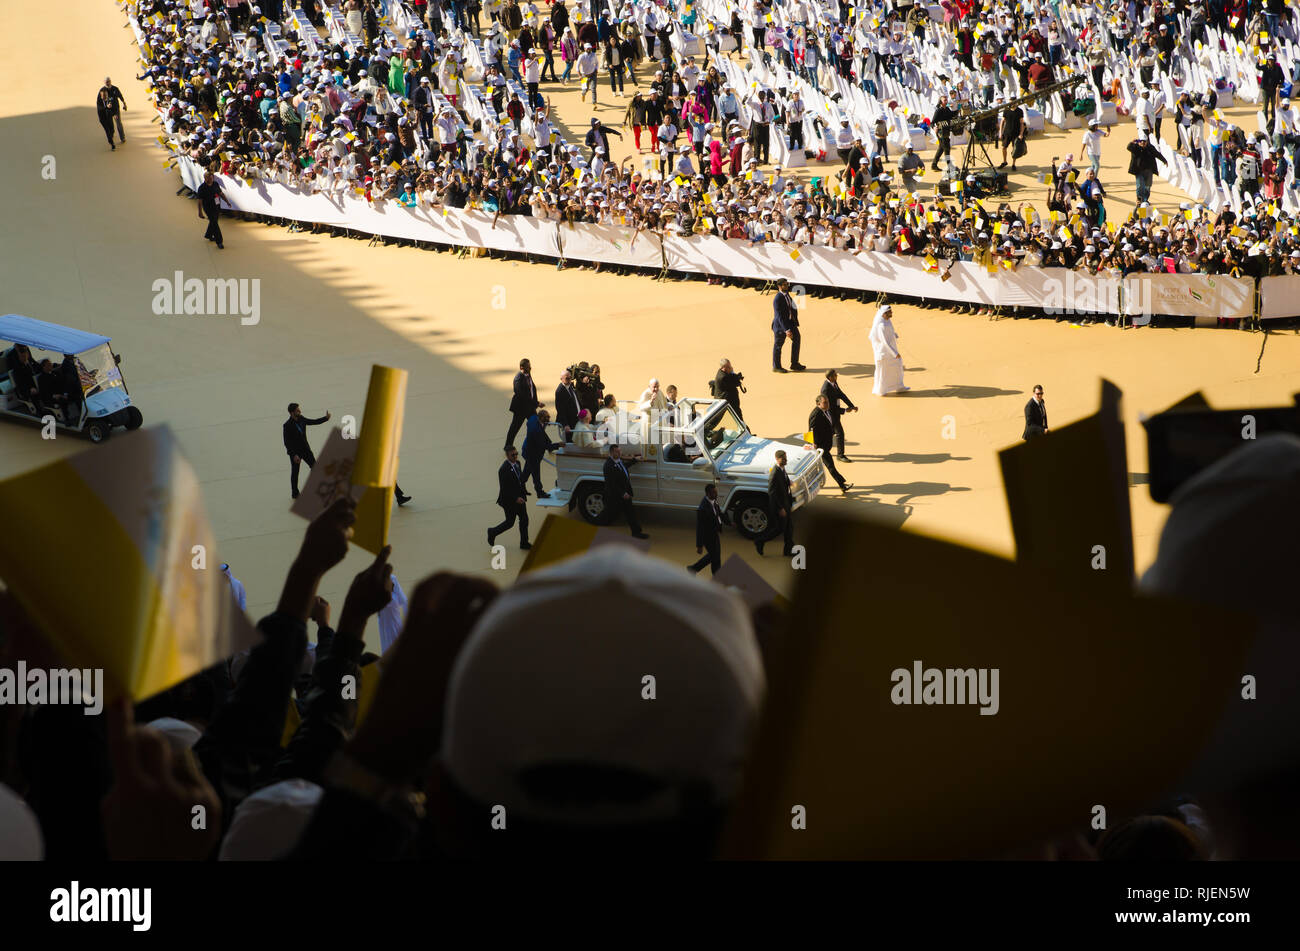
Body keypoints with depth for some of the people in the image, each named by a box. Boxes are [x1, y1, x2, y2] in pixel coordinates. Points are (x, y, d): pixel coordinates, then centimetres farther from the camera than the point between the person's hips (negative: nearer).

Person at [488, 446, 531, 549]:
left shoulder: (517, 463, 1)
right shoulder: (504, 469, -25)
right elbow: (504, 489, -24)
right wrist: (516, 499, -25)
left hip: (519, 497, 8)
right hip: (509, 500, -8)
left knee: (524, 520, 10)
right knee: (510, 523, 6)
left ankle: (524, 543, 21)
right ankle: (492, 532, 30)